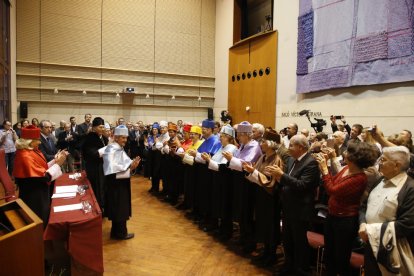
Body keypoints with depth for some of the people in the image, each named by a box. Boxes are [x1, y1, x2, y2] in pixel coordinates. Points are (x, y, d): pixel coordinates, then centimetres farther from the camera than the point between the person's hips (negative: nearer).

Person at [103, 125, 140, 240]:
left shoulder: (120, 149, 10)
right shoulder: (112, 149, -19)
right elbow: (112, 167, -31)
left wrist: (131, 165, -7)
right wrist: (129, 165, -25)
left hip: (122, 182, 10)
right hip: (116, 183, -10)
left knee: (121, 208, 18)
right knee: (119, 208, 3)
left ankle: (117, 231, 32)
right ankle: (120, 232, 17)